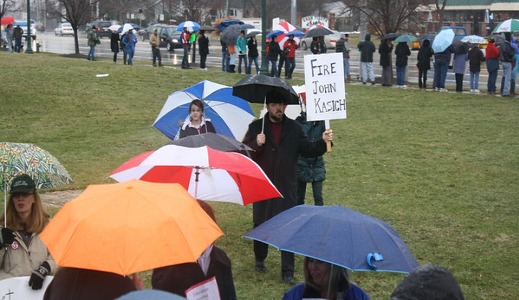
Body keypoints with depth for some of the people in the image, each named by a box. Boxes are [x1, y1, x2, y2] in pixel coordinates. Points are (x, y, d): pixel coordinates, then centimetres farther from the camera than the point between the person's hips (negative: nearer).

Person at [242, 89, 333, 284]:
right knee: (260, 225, 12)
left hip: (286, 187, 0)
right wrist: (256, 144, -21)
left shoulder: (294, 128, 6)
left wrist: (323, 142, -13)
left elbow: (308, 150, 4)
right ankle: (260, 259, 36)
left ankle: (288, 272, -1)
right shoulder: (256, 127, 1)